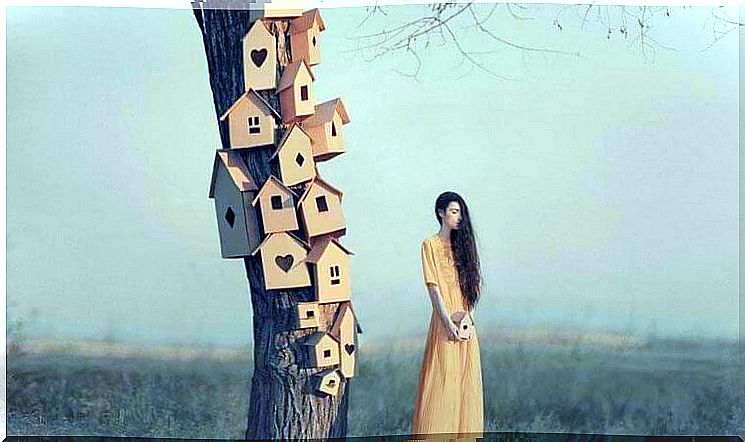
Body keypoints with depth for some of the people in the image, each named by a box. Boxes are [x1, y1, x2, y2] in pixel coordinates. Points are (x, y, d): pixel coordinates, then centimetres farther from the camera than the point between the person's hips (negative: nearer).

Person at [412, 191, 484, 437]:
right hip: (445, 322, -6)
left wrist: (467, 314, 0)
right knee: (442, 380, -7)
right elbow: (433, 286, -10)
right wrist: (448, 321, -17)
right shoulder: (430, 245, -2)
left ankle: (463, 433, 14)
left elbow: (475, 283, 15)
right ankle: (434, 435, -3)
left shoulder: (462, 243, 15)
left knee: (465, 381, 8)